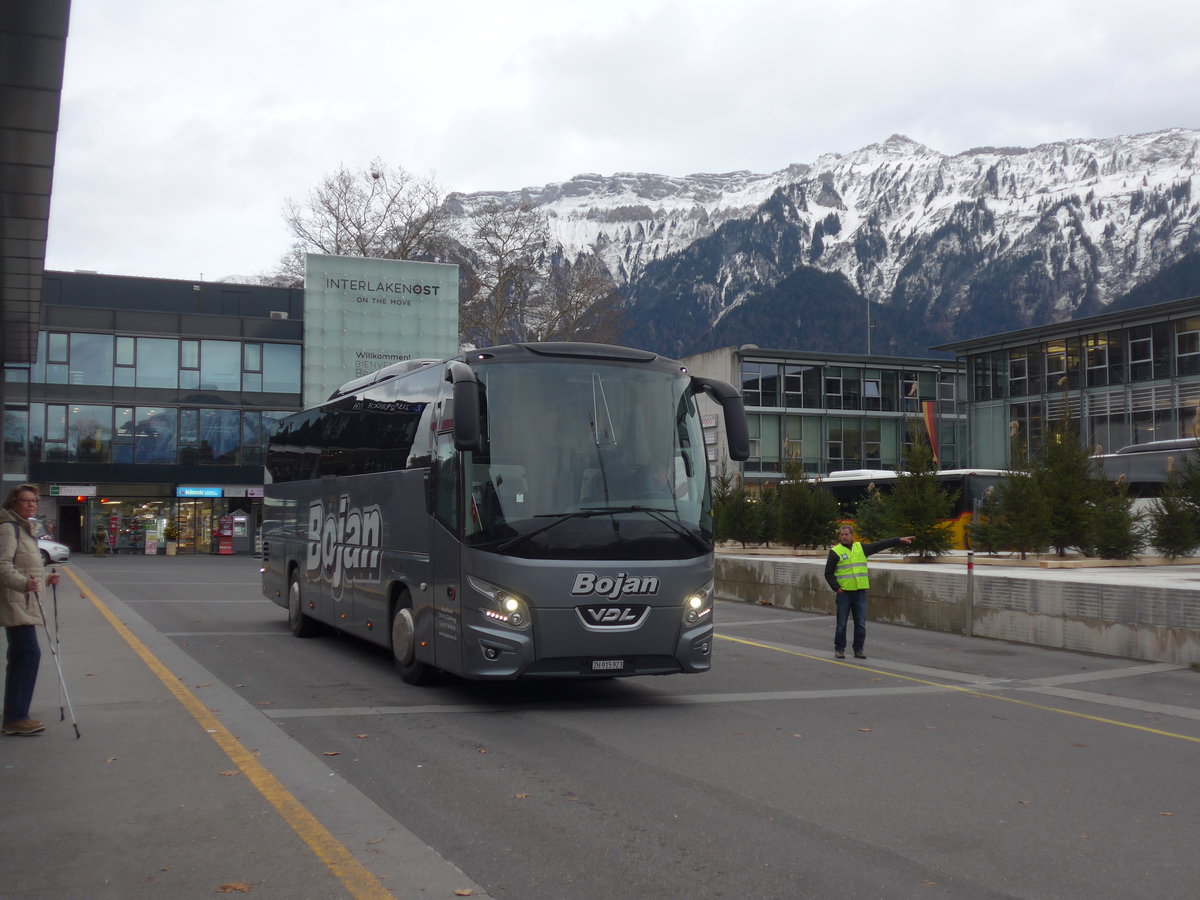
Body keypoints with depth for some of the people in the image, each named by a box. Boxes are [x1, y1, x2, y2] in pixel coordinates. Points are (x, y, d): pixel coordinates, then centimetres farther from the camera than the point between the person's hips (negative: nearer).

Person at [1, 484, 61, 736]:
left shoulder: (22, 529, 19)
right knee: (29, 654, -16)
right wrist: (25, 583, -39)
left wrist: (46, 578, 27)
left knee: (21, 657, 15)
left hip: (24, 604, 11)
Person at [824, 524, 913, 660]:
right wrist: (836, 588, -9)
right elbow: (828, 573, 1)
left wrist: (899, 540, 9)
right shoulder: (835, 551, 0)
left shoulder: (861, 548, 11)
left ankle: (858, 650, 13)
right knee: (842, 624, 2)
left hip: (860, 592, 3)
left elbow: (880, 545, 12)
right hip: (844, 593, -3)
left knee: (861, 624, 4)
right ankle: (839, 649, 12)